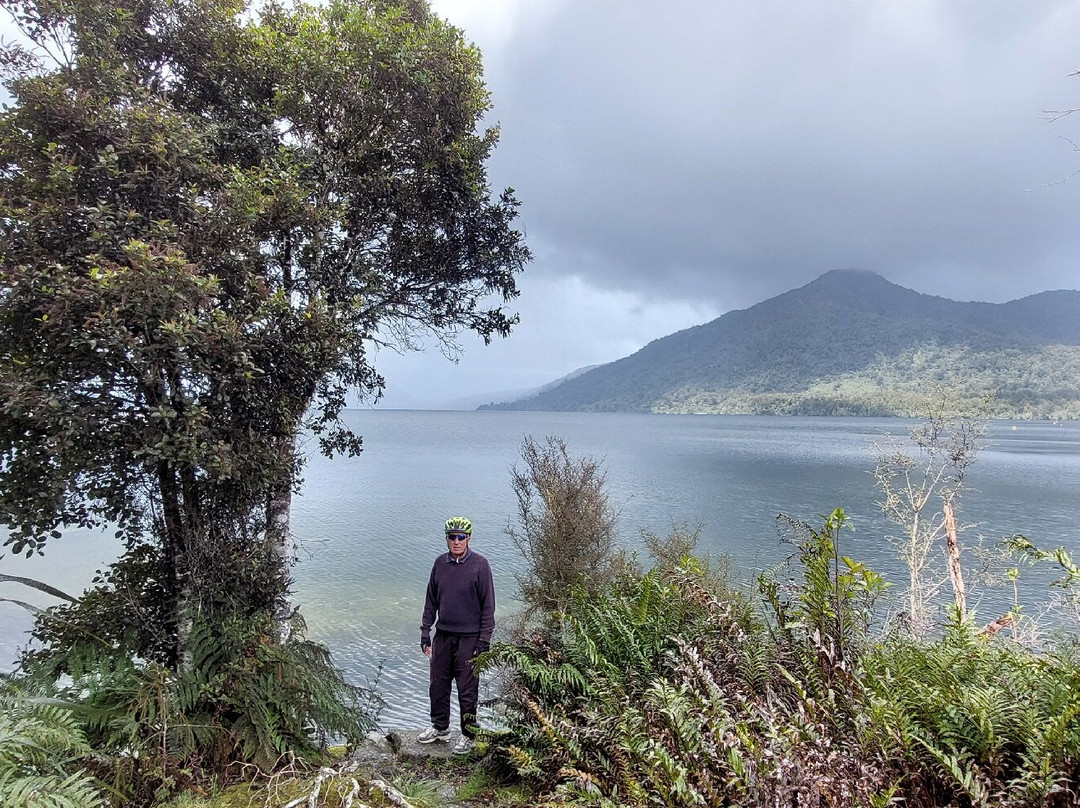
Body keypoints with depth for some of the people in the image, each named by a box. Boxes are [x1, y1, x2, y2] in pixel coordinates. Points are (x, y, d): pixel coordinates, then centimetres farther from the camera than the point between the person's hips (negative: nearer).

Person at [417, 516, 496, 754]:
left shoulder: (479, 565, -11)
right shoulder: (440, 563, 3)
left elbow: (488, 605, -8)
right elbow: (431, 600, 11)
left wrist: (484, 640, -10)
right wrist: (425, 631, 9)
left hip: (469, 638, -5)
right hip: (442, 636, 5)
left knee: (467, 690, 5)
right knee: (438, 685, 15)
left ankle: (468, 734, 22)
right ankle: (440, 728, 34)